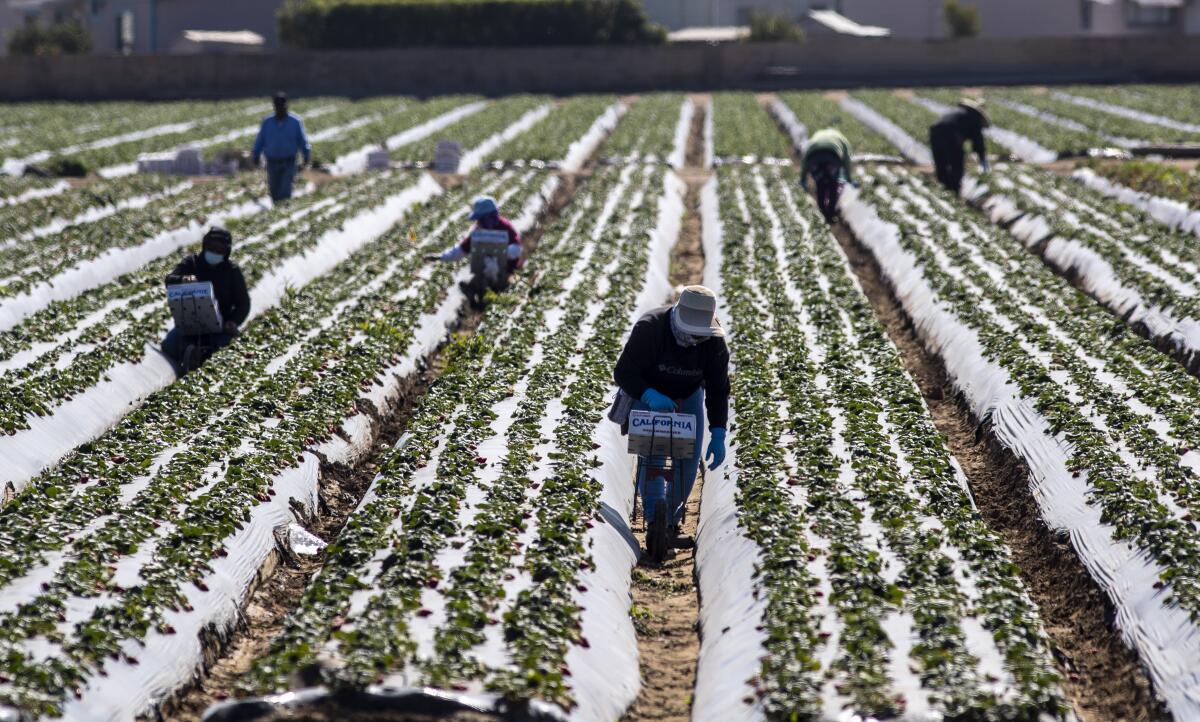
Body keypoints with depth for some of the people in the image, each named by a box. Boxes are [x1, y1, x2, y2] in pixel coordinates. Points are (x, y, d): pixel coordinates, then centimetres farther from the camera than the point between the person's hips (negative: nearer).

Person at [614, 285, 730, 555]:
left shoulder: (714, 340, -23)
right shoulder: (649, 328, -33)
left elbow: (717, 389, -17)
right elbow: (623, 373, -29)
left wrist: (718, 434, -25)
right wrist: (650, 395, -47)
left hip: (688, 397, 3)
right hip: (648, 395, -3)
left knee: (688, 460, -5)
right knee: (651, 454, -21)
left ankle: (671, 525, 7)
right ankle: (654, 521, -28)